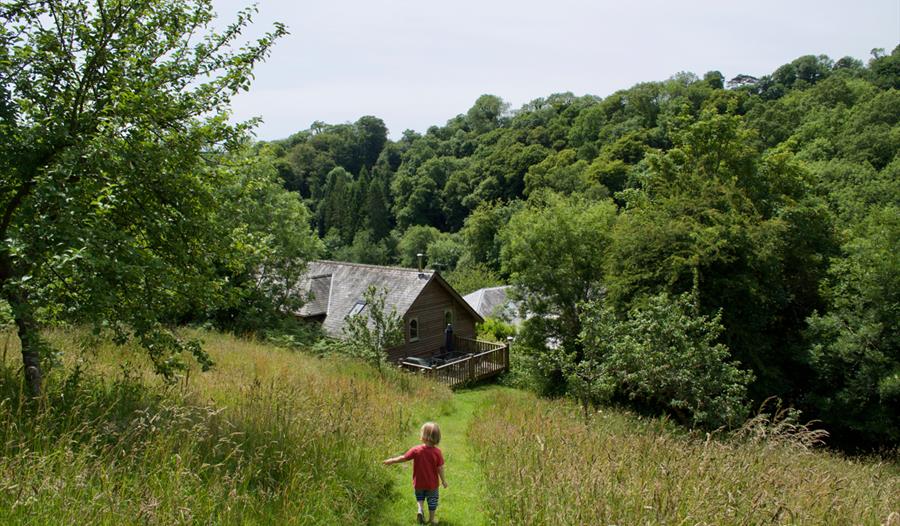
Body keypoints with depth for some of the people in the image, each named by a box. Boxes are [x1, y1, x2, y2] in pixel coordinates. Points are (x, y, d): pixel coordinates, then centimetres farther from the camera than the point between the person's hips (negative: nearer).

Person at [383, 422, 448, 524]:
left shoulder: (416, 450, -21)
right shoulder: (437, 452, -20)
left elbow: (403, 458, -12)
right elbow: (440, 468, -14)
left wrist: (392, 461, 4)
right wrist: (443, 480, -1)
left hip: (419, 483, 0)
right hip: (432, 484, 0)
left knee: (419, 497, 27)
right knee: (432, 501, 20)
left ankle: (420, 510, 4)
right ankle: (431, 519, 30)